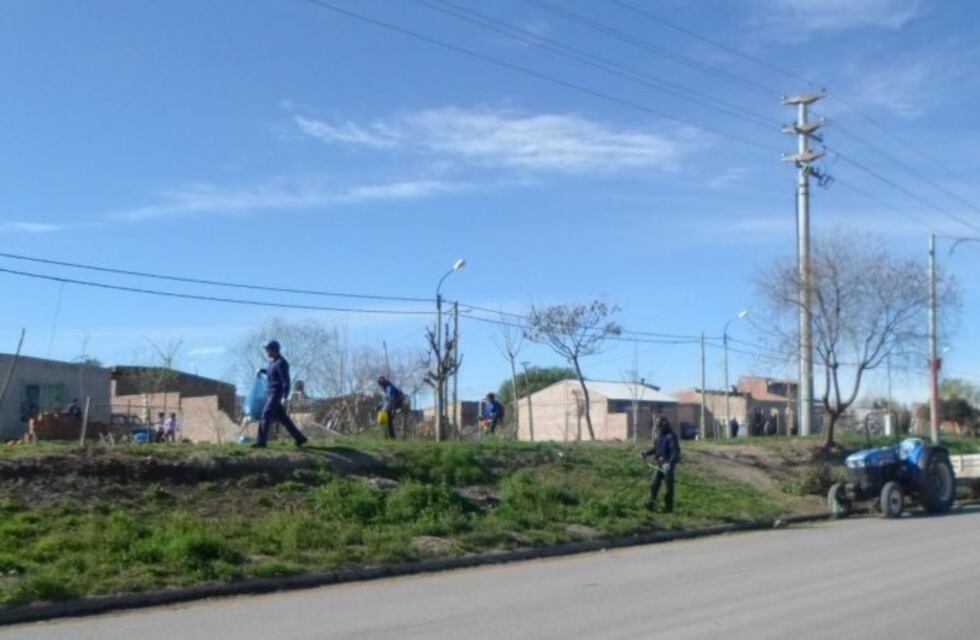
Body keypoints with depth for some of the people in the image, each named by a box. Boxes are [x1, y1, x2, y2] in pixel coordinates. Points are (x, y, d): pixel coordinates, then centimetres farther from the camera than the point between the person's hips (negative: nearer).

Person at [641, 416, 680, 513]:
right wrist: (647, 453, 7)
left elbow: (676, 452, -25)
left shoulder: (671, 437, -18)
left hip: (668, 465, -8)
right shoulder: (660, 435, 9)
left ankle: (669, 506, 11)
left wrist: (670, 463, -36)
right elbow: (655, 448, 22)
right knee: (654, 484, 4)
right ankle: (652, 502, 8)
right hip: (660, 465, 8)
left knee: (669, 487, 2)